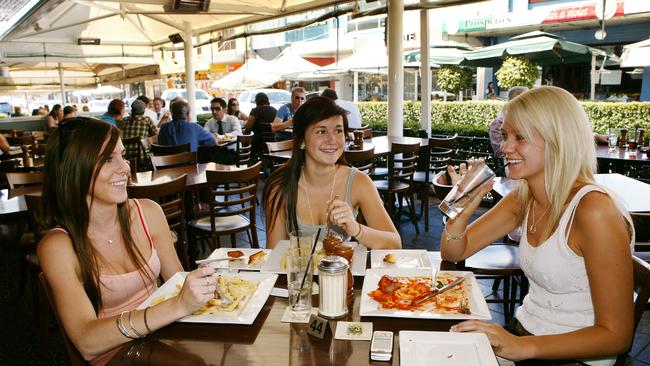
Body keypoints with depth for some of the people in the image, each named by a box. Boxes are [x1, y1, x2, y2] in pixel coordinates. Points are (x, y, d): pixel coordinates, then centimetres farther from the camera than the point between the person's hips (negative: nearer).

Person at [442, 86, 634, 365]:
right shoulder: (523, 199, -1)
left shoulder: (594, 210, -21)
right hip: (520, 337, 6)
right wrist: (463, 209, -16)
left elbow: (616, 336, -19)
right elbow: (454, 253, 4)